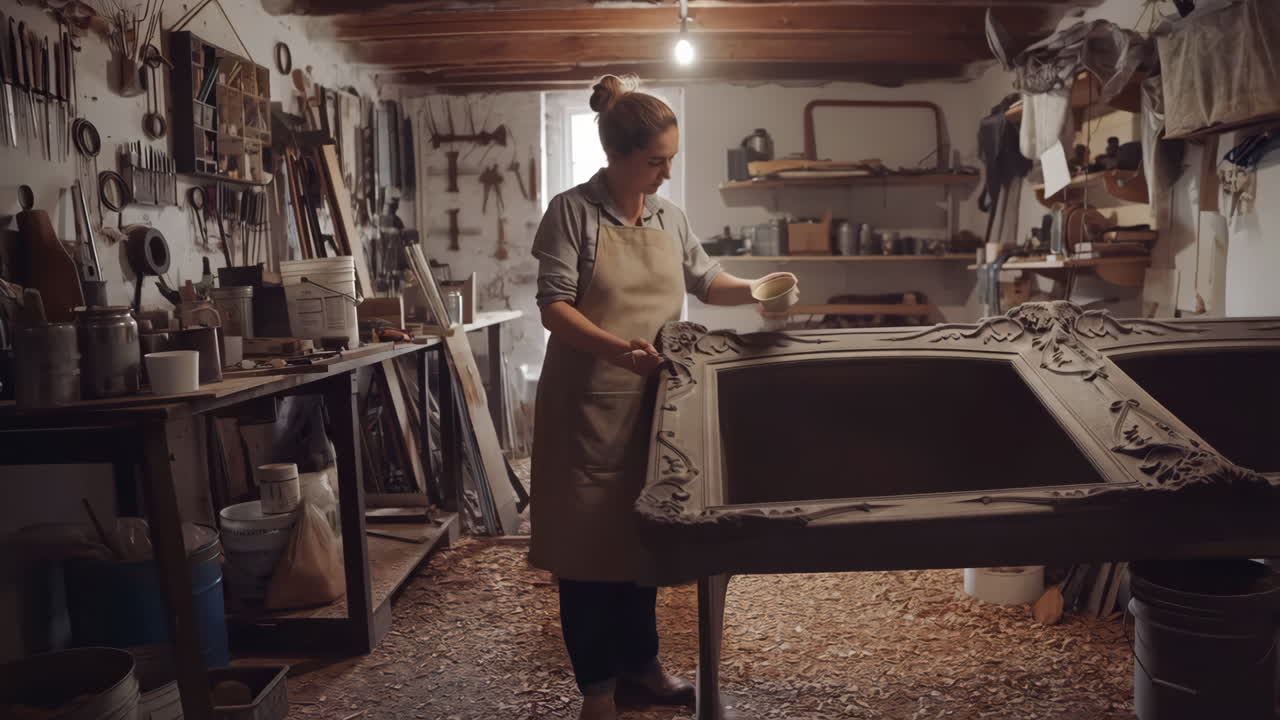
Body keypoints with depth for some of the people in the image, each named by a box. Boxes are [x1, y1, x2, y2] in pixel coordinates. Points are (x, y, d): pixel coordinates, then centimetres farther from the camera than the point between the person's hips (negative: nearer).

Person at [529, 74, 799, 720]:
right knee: (589, 540, 4)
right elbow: (554, 305, -14)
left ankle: (640, 660, 32)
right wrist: (614, 346, -29)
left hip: (650, 400, 5)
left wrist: (753, 291, 2)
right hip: (587, 404, -5)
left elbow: (704, 281, 21)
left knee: (643, 533, 14)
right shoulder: (572, 212, -9)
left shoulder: (669, 217, 9)